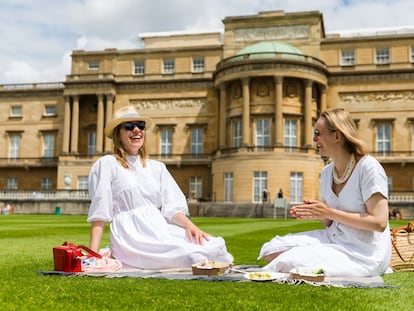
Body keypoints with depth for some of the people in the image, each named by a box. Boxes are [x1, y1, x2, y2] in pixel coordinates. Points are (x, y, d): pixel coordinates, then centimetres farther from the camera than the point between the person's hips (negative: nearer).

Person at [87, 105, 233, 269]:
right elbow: (99, 213, -1)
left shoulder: (157, 168, 20)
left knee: (214, 244, -20)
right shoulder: (106, 165, 5)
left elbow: (171, 207, 11)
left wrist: (189, 224, -10)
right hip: (130, 234, -5)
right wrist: (93, 255, -11)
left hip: (160, 229, 6)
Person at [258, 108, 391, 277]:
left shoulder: (368, 167, -13)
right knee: (272, 249, -8)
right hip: (334, 239, 8)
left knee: (290, 262, -26)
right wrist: (315, 213, -6)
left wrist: (329, 213, -18)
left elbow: (379, 223, -19)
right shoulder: (326, 172, 9)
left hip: (363, 253, -7)